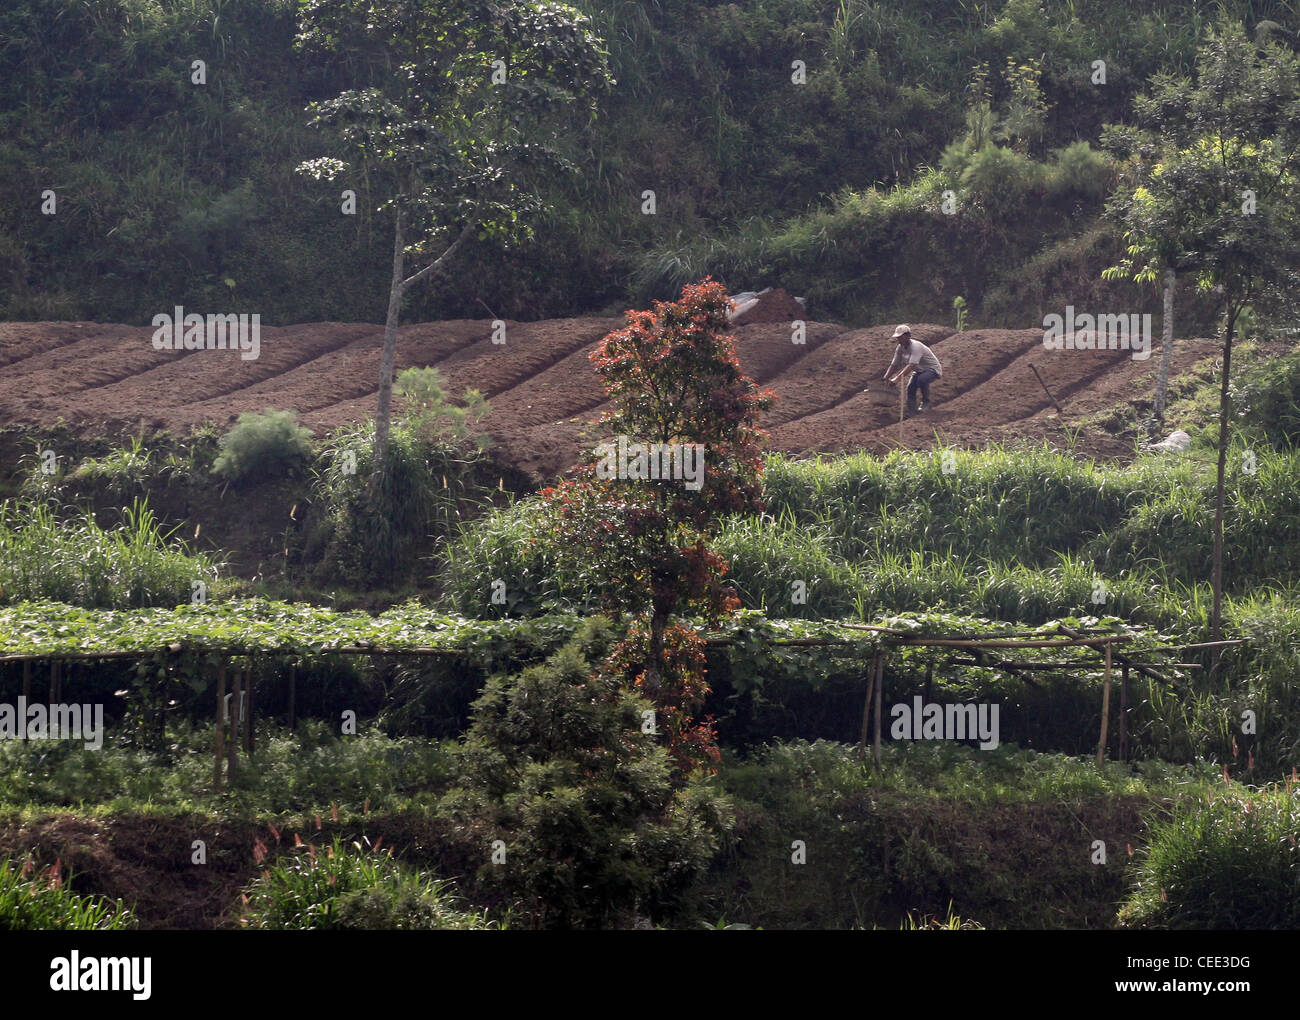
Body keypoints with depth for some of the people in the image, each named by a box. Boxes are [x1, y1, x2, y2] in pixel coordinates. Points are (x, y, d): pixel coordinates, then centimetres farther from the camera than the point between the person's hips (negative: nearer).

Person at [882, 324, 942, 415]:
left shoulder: (916, 347, -31)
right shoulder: (900, 348, -6)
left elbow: (911, 365, -43)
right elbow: (894, 365, -1)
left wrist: (897, 378, -52)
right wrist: (885, 379, -16)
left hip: (932, 369, -8)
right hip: (919, 370, 8)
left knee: (922, 380, -35)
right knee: (910, 388, -11)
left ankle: (926, 402, -11)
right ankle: (912, 414, -1)